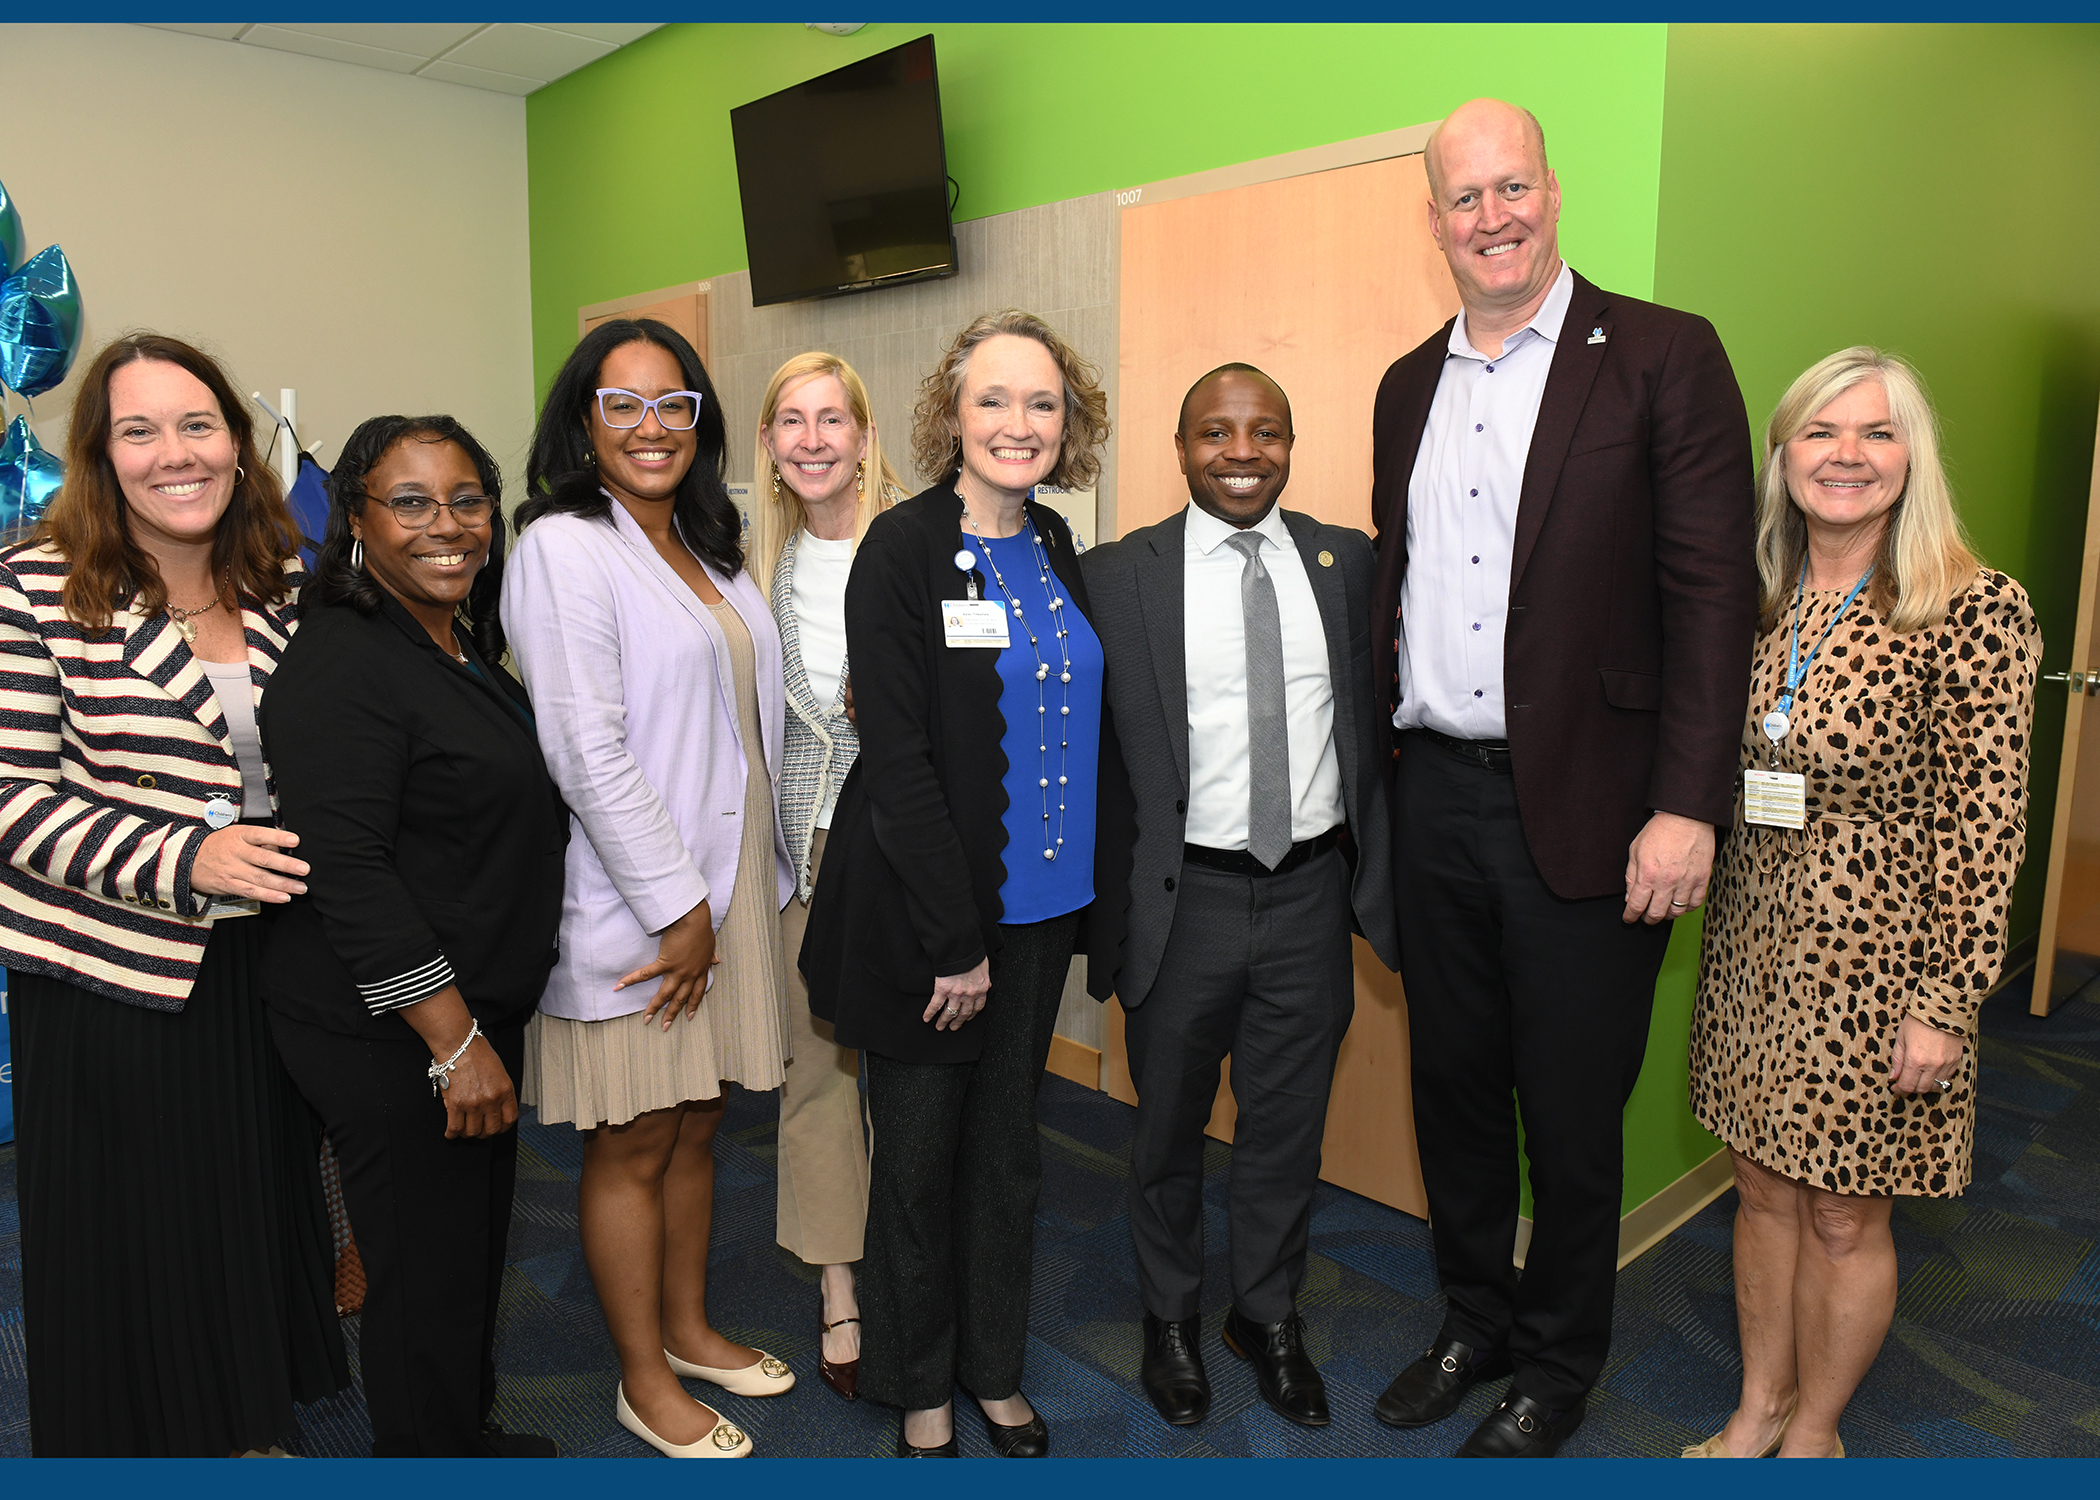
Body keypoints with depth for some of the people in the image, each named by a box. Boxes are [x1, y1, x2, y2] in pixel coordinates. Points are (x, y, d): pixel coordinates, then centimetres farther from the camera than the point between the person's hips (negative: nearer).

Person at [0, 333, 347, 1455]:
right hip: (111, 969, -4)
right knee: (127, 1226, 9)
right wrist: (181, 857, -23)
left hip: (264, 956, 4)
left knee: (262, 1196, 16)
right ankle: (131, 1443, 34)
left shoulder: (286, 585, 5)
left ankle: (248, 1426, 39)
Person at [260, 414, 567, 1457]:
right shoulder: (342, 665, -18)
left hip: (474, 1017, 10)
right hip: (389, 1036, -9)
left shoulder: (465, 648, 11)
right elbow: (347, 875, -24)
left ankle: (470, 1435, 42)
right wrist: (455, 1042, -23)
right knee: (426, 1273, 5)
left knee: (476, 1244, 22)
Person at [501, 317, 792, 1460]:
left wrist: (745, 888, 12)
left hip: (729, 888, 7)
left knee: (695, 1127, 19)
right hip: (636, 906, -7)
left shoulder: (708, 548, 13)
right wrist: (678, 905, -16)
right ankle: (644, 1379, 27)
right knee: (632, 1147, 8)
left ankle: (688, 1328, 38)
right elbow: (586, 751, -19)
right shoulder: (563, 547, -12)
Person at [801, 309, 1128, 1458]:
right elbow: (896, 758, -16)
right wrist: (956, 935, -17)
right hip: (922, 912, -5)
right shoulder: (902, 550, -12)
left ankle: (995, 1369, 37)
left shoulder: (1054, 550, 7)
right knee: (919, 1151, 11)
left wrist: (1099, 883, 6)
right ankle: (917, 1387, 33)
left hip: (1038, 905, 6)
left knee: (1006, 1144, 18)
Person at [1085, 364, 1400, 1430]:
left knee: (1288, 1130, 17)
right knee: (1169, 1131, 16)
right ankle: (1171, 1319, 40)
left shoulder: (1349, 563, 3)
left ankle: (1268, 1318, 41)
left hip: (1310, 897, 2)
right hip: (1184, 898, -2)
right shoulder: (1118, 573, -5)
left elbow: (1376, 720, 6)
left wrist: (1378, 879, 1)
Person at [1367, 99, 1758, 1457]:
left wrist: (1687, 808, -16)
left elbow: (1713, 592, -10)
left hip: (1582, 810, -5)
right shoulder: (1409, 387, 12)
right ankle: (1475, 1321, 40)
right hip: (1435, 798, 5)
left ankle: (1557, 1367, 33)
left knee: (1572, 1114, 10)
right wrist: (1390, 754, 10)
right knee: (1454, 1086, 17)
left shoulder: (1664, 357, -4)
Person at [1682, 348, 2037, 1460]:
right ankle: (1757, 1409, 38)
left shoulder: (1976, 614, -13)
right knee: (1764, 1190, 17)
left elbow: (1983, 830, -13)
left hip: (1874, 959, -5)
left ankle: (1812, 1436, 34)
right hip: (1753, 943, 5)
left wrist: (1946, 1002, -13)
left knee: (1843, 1217, 11)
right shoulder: (1758, 603, 3)